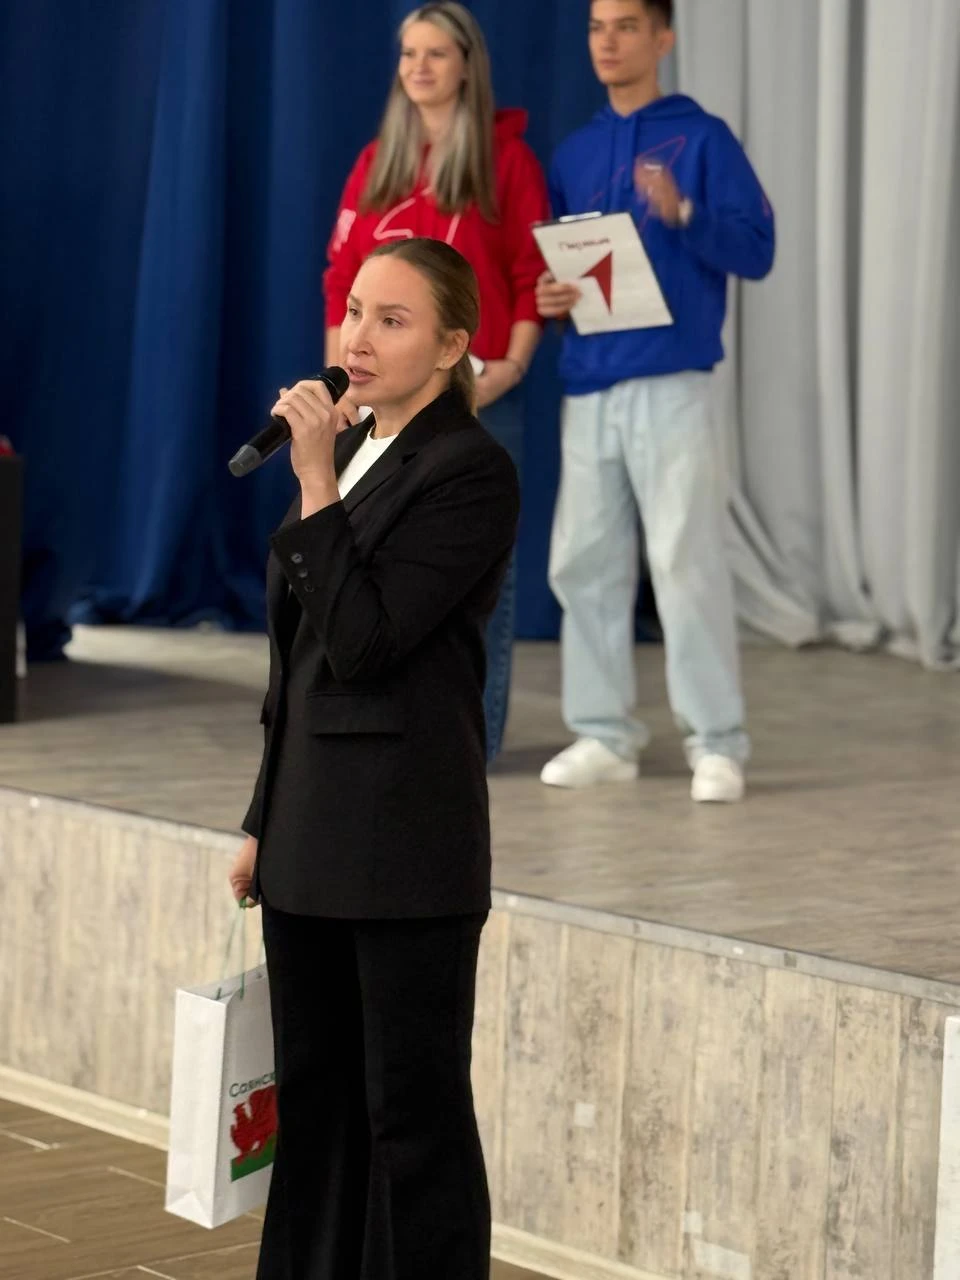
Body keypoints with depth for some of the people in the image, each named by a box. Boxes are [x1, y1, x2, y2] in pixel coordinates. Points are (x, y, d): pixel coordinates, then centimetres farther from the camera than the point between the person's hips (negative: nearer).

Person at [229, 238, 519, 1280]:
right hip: (312, 833, 8)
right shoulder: (349, 450, 13)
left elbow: (361, 639, -20)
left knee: (413, 1109, 0)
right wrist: (264, 822, 18)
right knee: (313, 1096, 15)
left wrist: (316, 485, -18)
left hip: (405, 842, -8)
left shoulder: (471, 472, -12)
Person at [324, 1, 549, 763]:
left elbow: (533, 276, -3)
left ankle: (473, 729, 0)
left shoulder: (506, 159, 0)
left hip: (474, 390, -4)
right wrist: (339, 379, 5)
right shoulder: (376, 163, 13)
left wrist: (512, 365, -13)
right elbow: (343, 278, 12)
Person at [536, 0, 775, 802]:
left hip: (672, 387, -5)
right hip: (590, 389, 5)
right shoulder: (575, 155, 16)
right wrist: (548, 299, -1)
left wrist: (682, 212, -21)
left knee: (686, 562, -8)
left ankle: (718, 743, -3)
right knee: (583, 564, 4)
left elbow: (756, 250, -6)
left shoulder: (703, 140, 1)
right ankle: (604, 736, 13)